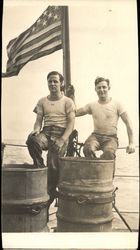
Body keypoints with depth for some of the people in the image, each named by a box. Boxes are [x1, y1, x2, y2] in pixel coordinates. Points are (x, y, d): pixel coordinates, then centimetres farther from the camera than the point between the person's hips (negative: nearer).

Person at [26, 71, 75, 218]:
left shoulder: (67, 102, 7)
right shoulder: (42, 101, 16)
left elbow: (71, 123, -1)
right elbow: (39, 120, 11)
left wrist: (62, 140, -15)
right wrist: (36, 129, -14)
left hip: (61, 135, -2)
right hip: (46, 133, 3)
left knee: (53, 167, -12)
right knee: (32, 140, -33)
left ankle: (48, 200, 4)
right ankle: (39, 168, -12)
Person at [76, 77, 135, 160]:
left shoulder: (117, 104, 1)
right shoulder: (92, 105, 11)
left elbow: (128, 123, -2)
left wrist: (131, 143, -9)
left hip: (111, 137, -2)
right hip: (96, 135, 2)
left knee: (109, 152, -37)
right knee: (88, 149, -33)